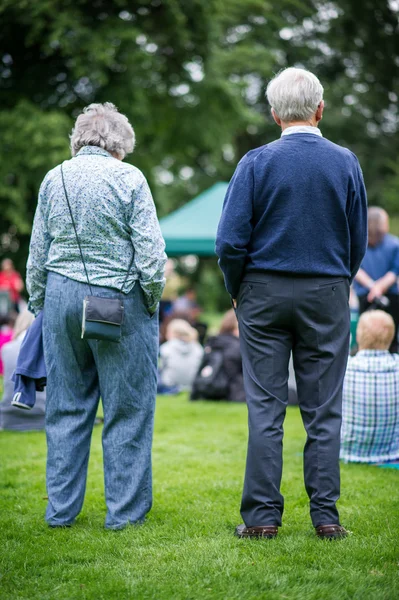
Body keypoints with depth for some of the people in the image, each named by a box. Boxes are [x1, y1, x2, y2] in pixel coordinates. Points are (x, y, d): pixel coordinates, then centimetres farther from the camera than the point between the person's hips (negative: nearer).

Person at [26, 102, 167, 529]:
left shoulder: (53, 179, 8)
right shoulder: (128, 178, -5)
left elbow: (37, 254, 11)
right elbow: (150, 251, -9)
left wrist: (38, 304, 19)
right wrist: (152, 301, 3)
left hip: (61, 295, 4)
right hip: (119, 300, -4)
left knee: (66, 406, 10)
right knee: (126, 407, 4)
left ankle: (60, 509, 15)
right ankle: (124, 510, 8)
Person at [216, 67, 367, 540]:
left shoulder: (256, 163, -7)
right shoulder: (346, 163, 0)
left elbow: (231, 241, -10)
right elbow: (358, 242, 6)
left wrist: (236, 291, 7)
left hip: (265, 292, -1)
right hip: (327, 296, 1)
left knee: (265, 409, 3)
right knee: (324, 411, 5)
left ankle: (263, 515, 5)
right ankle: (326, 515, 8)